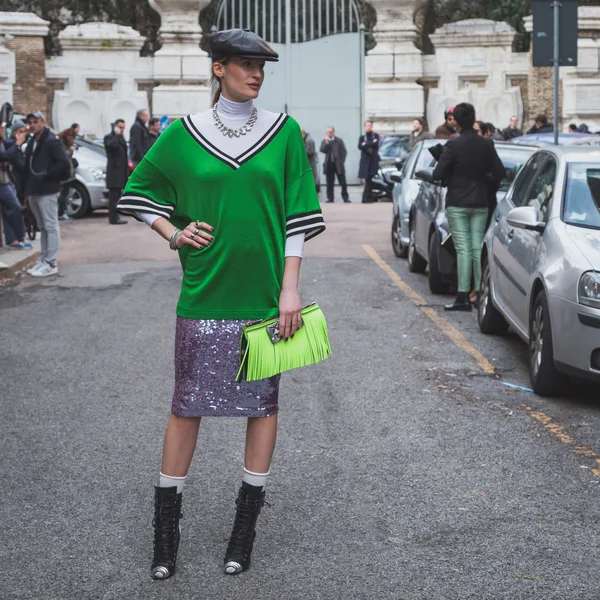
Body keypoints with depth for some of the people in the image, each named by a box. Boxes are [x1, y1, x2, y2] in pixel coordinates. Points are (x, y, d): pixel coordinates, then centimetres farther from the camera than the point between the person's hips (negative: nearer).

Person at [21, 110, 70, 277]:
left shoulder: (52, 141, -8)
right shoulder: (32, 143, 17)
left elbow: (64, 164, -17)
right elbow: (28, 168, 17)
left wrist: (45, 175, -17)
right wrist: (26, 191, 11)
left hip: (47, 192, -8)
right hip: (34, 192, 8)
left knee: (51, 227, -6)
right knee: (43, 227, 12)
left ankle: (51, 263, -8)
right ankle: (43, 260, 17)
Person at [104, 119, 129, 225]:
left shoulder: (121, 138, 21)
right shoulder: (109, 137, -7)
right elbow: (112, 144, -31)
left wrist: (126, 171, 20)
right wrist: (117, 134, -18)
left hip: (121, 171, 9)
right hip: (114, 171, -9)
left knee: (117, 195, 14)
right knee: (114, 195, -11)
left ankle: (115, 215, 20)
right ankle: (114, 218, -13)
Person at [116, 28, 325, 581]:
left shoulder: (284, 132, 2)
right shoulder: (183, 134, 2)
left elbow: (297, 215, 1)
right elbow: (137, 191, 14)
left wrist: (290, 287, -5)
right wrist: (173, 233, 0)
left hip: (265, 294, 1)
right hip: (204, 292, 0)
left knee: (263, 403, 5)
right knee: (187, 405, 2)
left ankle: (246, 528, 17)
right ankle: (166, 530, 13)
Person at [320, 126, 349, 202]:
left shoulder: (339, 140, 3)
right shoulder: (324, 141, 11)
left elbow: (344, 152, 0)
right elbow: (322, 150, -4)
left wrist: (341, 161, -8)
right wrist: (326, 142, -12)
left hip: (338, 165, -2)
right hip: (329, 165, 2)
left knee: (343, 183, -1)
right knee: (329, 183, 3)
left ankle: (345, 198, 5)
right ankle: (330, 198, 8)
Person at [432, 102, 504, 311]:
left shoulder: (453, 145, -13)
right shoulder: (487, 144, 0)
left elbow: (438, 174, -13)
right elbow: (499, 172, 2)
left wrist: (451, 175, 9)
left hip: (457, 204, -4)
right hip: (480, 203, 4)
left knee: (463, 249, -5)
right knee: (478, 248, 9)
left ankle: (463, 297, -7)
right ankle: (481, 293, 10)